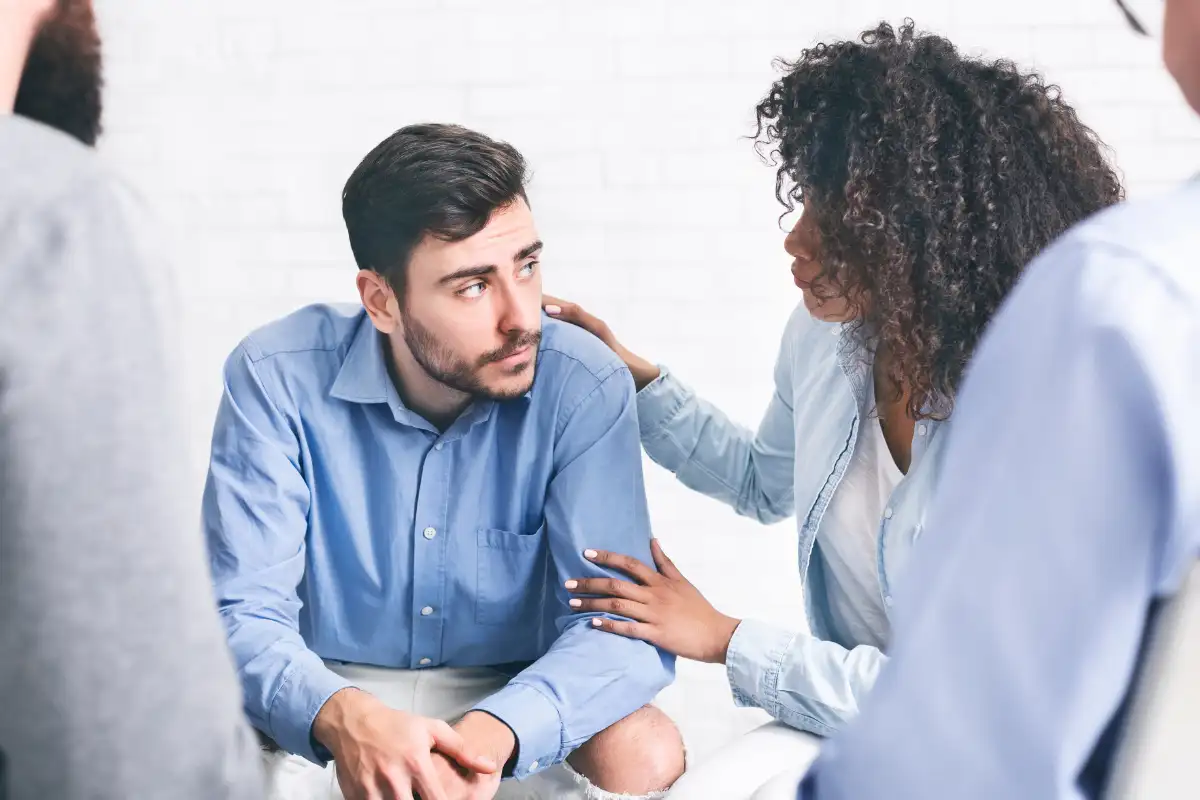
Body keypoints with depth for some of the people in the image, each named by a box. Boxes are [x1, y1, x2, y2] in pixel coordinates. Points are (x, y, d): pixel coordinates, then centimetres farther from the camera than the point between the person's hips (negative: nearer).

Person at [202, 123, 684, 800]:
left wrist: (494, 732, -42)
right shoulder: (277, 379, -15)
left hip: (513, 702, 1)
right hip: (328, 701, -1)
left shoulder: (586, 387, -15)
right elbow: (244, 614, -18)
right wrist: (340, 717, -40)